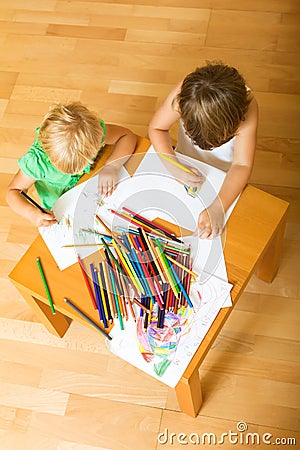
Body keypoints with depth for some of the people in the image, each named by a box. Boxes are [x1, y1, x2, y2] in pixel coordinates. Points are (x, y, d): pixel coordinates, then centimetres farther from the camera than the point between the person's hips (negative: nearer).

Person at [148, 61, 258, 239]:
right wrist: (174, 166, -37)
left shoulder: (247, 104, -35)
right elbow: (157, 128, -19)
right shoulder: (184, 92, -33)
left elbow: (242, 164, -36)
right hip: (186, 165, 2)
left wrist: (218, 208, -50)